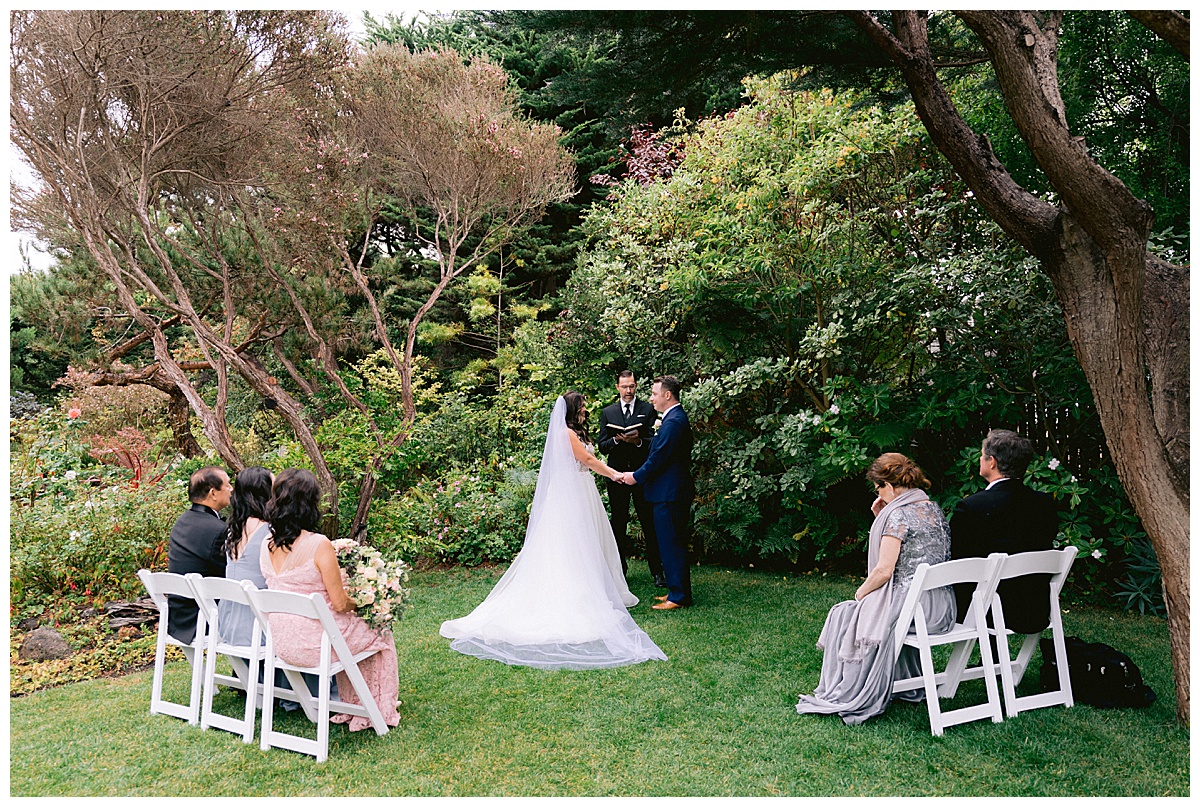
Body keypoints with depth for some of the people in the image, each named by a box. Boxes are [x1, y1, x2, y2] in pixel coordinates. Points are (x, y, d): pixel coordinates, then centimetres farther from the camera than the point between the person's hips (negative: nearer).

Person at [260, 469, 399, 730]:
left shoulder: (267, 545, 0)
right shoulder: (319, 545, -22)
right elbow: (340, 603, -17)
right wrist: (359, 601, 5)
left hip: (281, 644, 7)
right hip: (313, 644, -7)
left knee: (351, 630, 31)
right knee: (380, 635, 18)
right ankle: (378, 712, 29)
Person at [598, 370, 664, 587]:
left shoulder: (648, 409, 4)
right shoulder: (607, 412, 9)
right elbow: (602, 446, 6)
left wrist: (638, 441, -21)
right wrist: (616, 440, -15)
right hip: (617, 475, 2)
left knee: (650, 524, -1)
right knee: (618, 525, 9)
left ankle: (657, 571, 5)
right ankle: (620, 568, 19)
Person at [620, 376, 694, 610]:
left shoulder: (673, 422, -18)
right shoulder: (677, 418, 15)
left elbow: (658, 458, -20)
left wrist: (636, 476, -8)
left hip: (669, 494, -11)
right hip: (673, 492, 11)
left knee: (671, 545, -4)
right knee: (673, 544, 16)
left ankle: (679, 597, 3)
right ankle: (677, 591, 24)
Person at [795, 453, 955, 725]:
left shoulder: (898, 514, -15)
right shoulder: (934, 508, 12)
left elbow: (884, 570, -18)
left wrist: (861, 592, -1)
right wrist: (881, 520, 12)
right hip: (943, 607, 9)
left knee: (846, 615, 8)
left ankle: (845, 697, 18)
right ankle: (908, 684, 35)